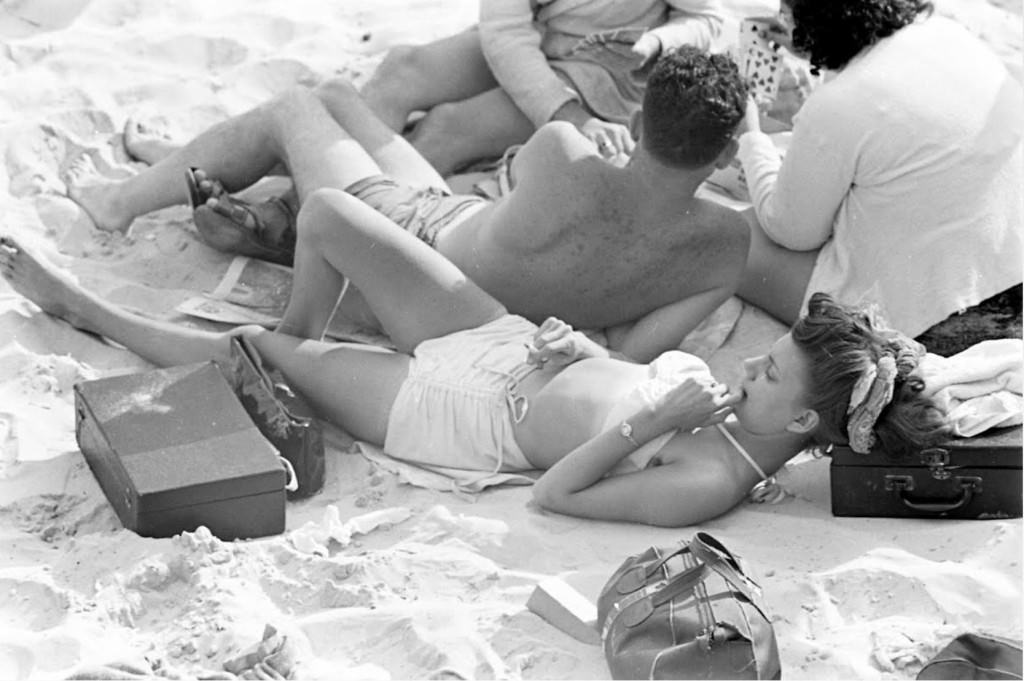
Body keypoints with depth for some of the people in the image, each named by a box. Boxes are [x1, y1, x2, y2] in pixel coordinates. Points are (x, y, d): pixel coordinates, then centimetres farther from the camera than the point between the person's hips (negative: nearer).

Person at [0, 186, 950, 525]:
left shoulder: (712, 484, -30)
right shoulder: (729, 396, -7)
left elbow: (552, 493, -28)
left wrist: (658, 423, -34)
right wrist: (572, 346, -5)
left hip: (466, 418, -7)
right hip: (503, 344, 7)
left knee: (242, 348, 2)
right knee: (325, 212, 7)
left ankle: (82, 307, 30)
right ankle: (302, 340, 37)